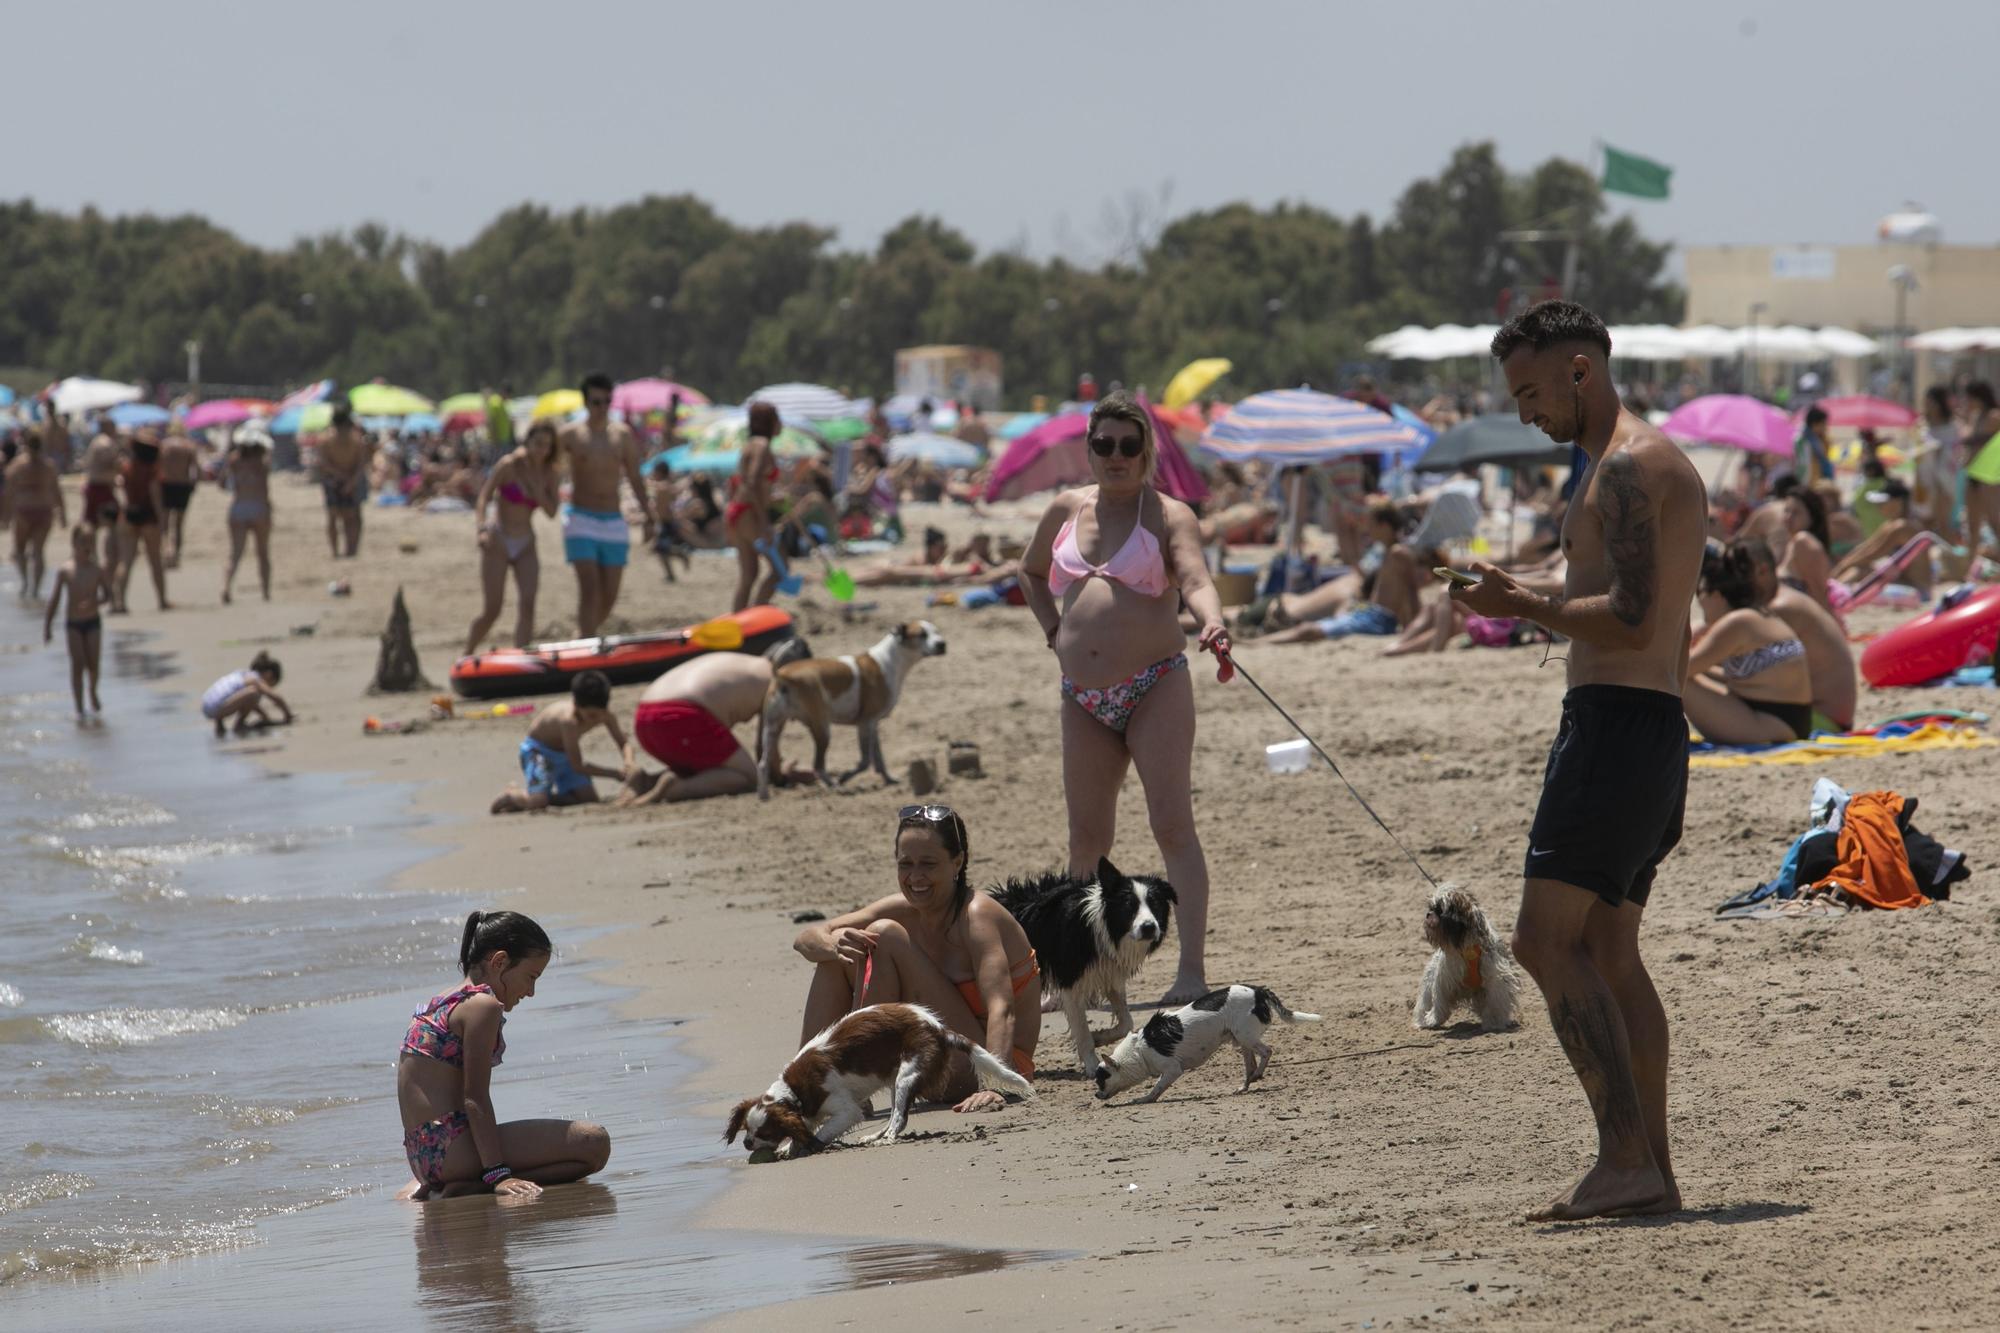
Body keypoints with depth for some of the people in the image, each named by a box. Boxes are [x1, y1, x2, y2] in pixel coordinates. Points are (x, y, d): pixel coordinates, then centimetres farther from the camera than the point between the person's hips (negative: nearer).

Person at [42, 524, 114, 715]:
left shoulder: (98, 571, -5)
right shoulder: (65, 572, -6)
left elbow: (107, 595, -1)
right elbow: (54, 599, 0)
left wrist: (95, 603, -23)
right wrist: (47, 626, 0)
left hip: (93, 621, 1)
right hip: (73, 623, -1)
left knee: (93, 662, 3)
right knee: (77, 663, -5)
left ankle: (93, 694, 33)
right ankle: (79, 705, 0)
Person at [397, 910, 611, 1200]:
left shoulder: (440, 1003, 21)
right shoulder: (482, 1005, -7)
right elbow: (475, 1098, -15)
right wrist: (498, 1174, -21)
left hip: (421, 1156, 10)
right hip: (453, 1150, -10)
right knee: (595, 1143, -13)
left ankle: (431, 1187, 10)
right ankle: (471, 1188, -17)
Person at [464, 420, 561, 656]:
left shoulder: (549, 475, 2)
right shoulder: (509, 466, -10)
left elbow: (551, 512, -5)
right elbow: (483, 499, -16)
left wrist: (536, 485, -18)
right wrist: (482, 528, -32)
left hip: (525, 547, 4)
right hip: (498, 542, -4)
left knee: (527, 605, -14)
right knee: (492, 610, -6)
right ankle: (466, 656, 15)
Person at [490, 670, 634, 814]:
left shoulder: (607, 715, -21)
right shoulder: (569, 720, -40)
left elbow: (624, 744, -8)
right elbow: (578, 766, -34)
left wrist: (630, 761, -32)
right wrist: (616, 774, -33)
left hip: (564, 753, 7)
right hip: (538, 751, -7)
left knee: (589, 798, -6)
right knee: (538, 802, -26)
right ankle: (511, 795, 9)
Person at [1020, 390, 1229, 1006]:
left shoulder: (1167, 515, -1)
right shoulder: (1066, 510, 14)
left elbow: (1194, 579, -18)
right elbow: (1031, 573, 31)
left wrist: (1212, 622, -39)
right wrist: (1054, 631, 15)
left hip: (1156, 687, -5)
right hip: (1083, 697, 5)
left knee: (1172, 823, -12)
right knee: (1087, 837, 7)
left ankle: (1192, 971, -15)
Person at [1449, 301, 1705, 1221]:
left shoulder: (1627, 468, -12)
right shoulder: (1665, 466, 21)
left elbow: (1631, 622, -23)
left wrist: (1520, 607, -14)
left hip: (1615, 722, -11)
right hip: (1658, 726, 11)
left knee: (1546, 939, -13)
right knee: (1606, 952, 12)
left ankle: (1625, 1159, -19)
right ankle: (1651, 1171, 12)